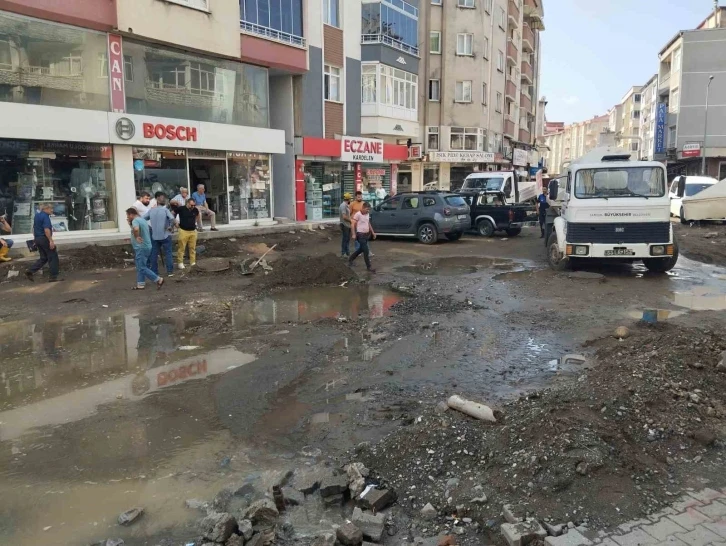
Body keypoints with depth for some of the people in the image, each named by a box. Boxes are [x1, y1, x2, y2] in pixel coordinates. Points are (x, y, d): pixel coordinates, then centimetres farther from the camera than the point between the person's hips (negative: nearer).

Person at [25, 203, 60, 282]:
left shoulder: (37, 216, 15)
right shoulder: (45, 216, -15)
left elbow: (34, 228, 21)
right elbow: (46, 230, -24)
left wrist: (35, 238, 27)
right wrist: (51, 241, -25)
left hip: (37, 239, 9)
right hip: (44, 239, -9)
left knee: (43, 258, 14)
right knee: (53, 257, -1)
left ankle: (31, 271, 2)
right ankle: (53, 276, 0)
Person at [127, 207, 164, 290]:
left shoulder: (135, 220, -17)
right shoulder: (142, 219, 15)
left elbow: (136, 229, -40)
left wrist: (137, 237, -25)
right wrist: (129, 222, 22)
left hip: (141, 248, -10)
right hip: (146, 246, 10)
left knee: (142, 268, -6)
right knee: (140, 267, 14)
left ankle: (158, 280, -6)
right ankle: (140, 285, 18)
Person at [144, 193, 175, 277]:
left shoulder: (151, 210, 3)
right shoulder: (165, 210, -9)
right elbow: (172, 218, -25)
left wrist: (148, 227, 9)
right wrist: (171, 226, -11)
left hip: (154, 236, 3)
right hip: (165, 235, -3)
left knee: (154, 254, 9)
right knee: (168, 253, 5)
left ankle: (154, 272, 12)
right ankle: (170, 271, 4)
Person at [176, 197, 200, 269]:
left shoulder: (195, 210, 3)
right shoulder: (181, 209, -9)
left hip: (193, 231, 4)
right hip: (183, 231, -4)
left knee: (193, 248, 7)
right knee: (181, 248, -2)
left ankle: (193, 262, 14)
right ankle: (180, 263, 5)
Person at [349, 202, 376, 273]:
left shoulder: (367, 214, 9)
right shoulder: (358, 214, -14)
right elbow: (353, 225, -13)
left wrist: (373, 232, 20)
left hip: (367, 234, 8)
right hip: (361, 235, -8)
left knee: (361, 249, 19)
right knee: (366, 251, -7)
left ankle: (351, 259, 38)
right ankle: (369, 267, 1)